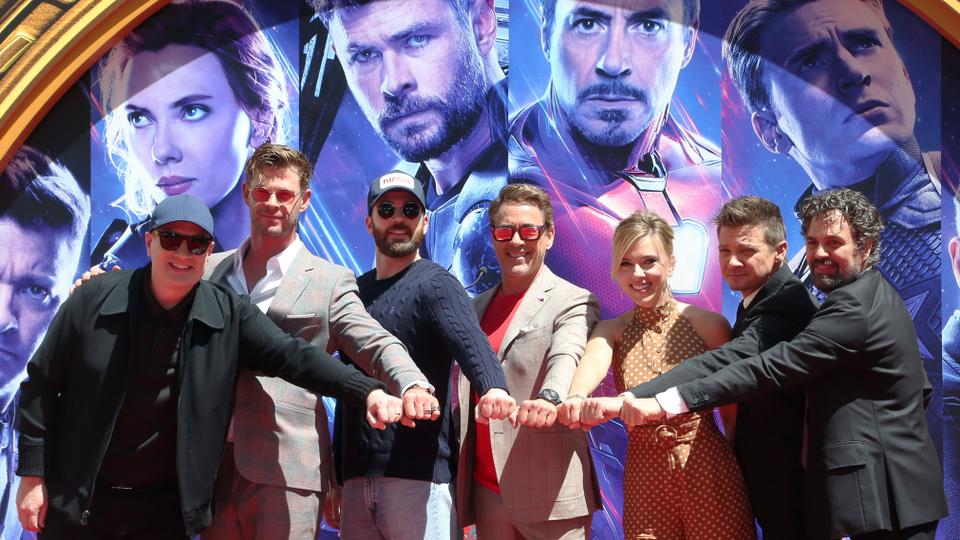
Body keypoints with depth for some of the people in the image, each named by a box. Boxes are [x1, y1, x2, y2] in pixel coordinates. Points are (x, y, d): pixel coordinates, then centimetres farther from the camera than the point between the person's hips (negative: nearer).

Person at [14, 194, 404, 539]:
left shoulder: (229, 317, -4)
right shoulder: (94, 301, -7)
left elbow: (293, 357, -12)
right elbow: (42, 386, -1)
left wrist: (367, 392, -26)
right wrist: (32, 475, -3)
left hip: (167, 505, 1)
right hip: (76, 500, 0)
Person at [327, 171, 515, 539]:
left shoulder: (435, 284, -4)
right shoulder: (357, 290, 14)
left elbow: (470, 340, -24)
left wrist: (493, 388, -45)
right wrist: (337, 476, 16)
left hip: (419, 478, -6)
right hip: (356, 479, 6)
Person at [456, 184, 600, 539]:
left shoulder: (573, 302, -3)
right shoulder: (478, 306, 16)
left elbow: (567, 358, -24)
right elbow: (464, 396, 17)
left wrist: (550, 397, -44)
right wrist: (459, 479, 9)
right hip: (485, 492, 6)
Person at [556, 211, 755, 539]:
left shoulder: (709, 323, -5)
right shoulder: (612, 330, 1)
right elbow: (594, 360, -21)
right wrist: (576, 397, -43)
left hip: (709, 472, -2)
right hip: (643, 478, 2)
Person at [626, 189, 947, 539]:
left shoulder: (853, 304, -18)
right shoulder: (880, 295, 14)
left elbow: (772, 367, -28)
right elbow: (921, 389, 21)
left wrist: (667, 402, -32)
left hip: (880, 494, -10)